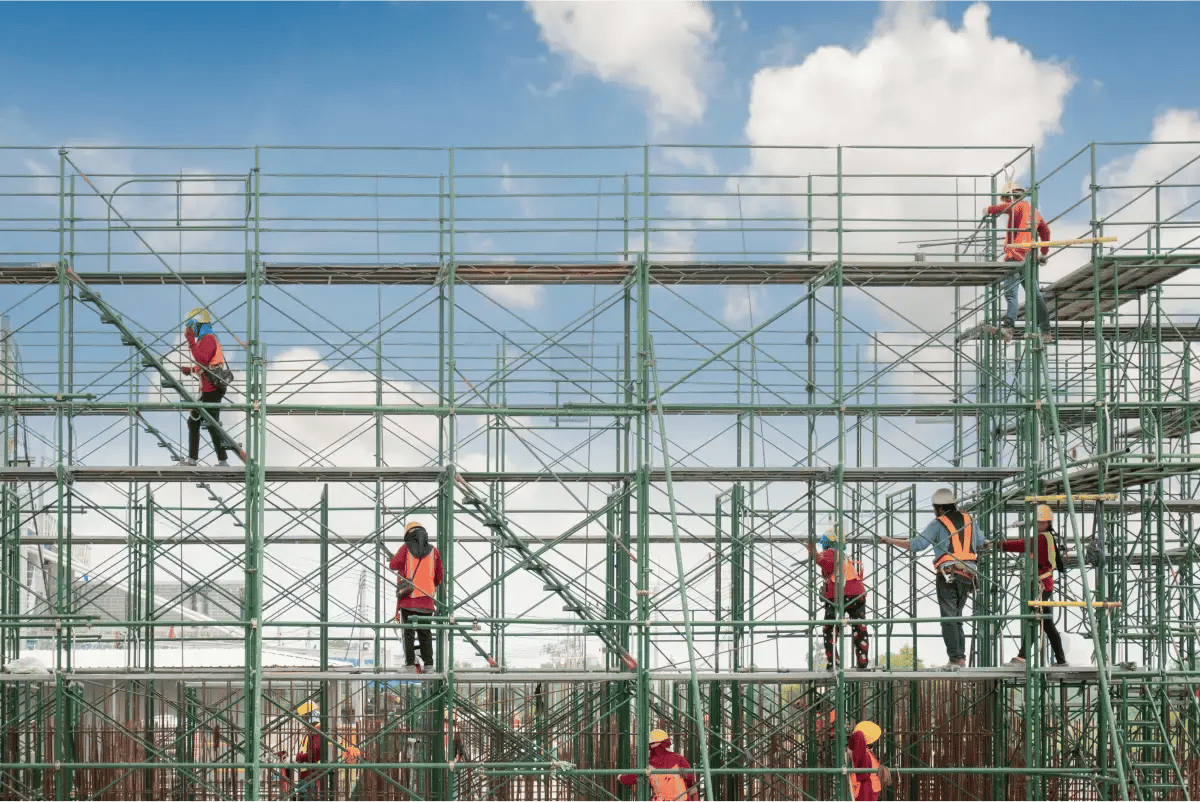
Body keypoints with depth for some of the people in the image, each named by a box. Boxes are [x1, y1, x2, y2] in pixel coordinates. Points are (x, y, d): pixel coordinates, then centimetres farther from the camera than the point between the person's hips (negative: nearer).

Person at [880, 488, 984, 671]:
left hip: (948, 574, -5)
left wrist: (891, 541, 5)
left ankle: (954, 659, -11)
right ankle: (961, 658, 8)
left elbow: (917, 544, -5)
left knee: (949, 618, -4)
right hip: (968, 574, 5)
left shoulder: (938, 523, 1)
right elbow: (980, 543, 28)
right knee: (957, 617, 15)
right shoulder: (968, 520, 16)